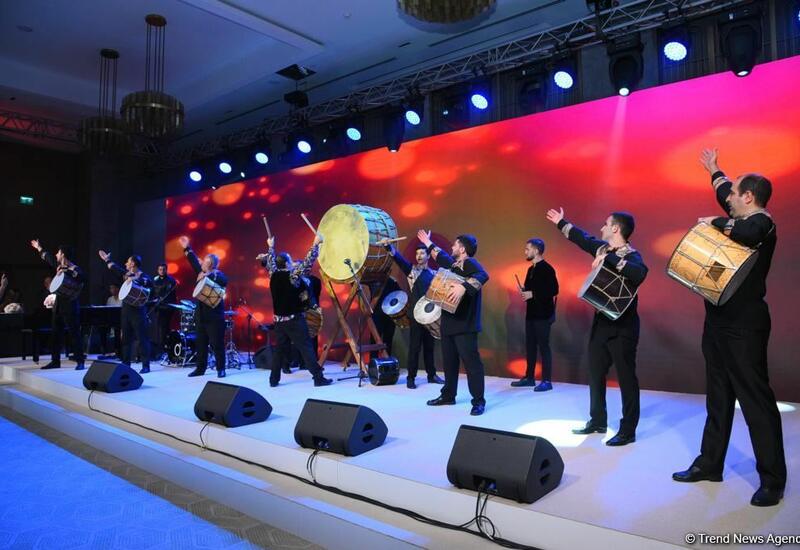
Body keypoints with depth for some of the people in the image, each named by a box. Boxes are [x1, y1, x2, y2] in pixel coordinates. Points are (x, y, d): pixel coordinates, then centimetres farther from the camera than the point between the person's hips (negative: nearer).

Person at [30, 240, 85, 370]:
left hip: (70, 305, -9)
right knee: (55, 334, 12)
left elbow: (83, 278, -33)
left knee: (74, 333, -8)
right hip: (58, 304, 9)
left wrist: (67, 271, -34)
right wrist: (39, 248, 45)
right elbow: (48, 258, 32)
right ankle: (55, 361, 20)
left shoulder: (75, 269, -12)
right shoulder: (59, 266, 12)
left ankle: (80, 362, -7)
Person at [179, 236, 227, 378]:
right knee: (200, 343, 10)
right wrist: (187, 248, 26)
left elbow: (224, 281, -30)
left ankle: (221, 369, 5)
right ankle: (200, 368, 18)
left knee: (217, 344, -3)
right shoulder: (202, 272, 10)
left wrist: (208, 276, -34)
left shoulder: (218, 275, -9)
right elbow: (195, 262, 23)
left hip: (214, 316, -7)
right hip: (201, 315, 7)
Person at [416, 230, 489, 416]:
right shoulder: (453, 265, 17)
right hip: (449, 322, 10)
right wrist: (428, 243, 48)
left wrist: (464, 287, -45)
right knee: (449, 361, 15)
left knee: (471, 361, -8)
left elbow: (483, 275, -32)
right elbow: (441, 257, 38)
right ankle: (448, 395, 26)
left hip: (465, 324, -10)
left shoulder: (470, 263, -11)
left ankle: (479, 401, -3)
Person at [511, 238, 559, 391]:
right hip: (531, 313, 9)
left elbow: (554, 290, -19)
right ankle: (529, 377, 20)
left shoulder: (547, 268, -12)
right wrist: (524, 291, 1)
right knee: (530, 346, 12)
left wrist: (532, 294, -19)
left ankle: (547, 381, 1)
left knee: (543, 346, -5)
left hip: (543, 314, -9)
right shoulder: (531, 269, 15)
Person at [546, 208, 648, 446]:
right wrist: (561, 223, 35)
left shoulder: (632, 256, -16)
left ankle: (627, 431, 9)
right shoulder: (603, 248, 7)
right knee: (595, 374, 15)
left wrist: (608, 259, -37)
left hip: (622, 326, -8)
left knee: (626, 378, 0)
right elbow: (584, 239, 25)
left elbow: (640, 274, -39)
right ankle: (598, 422, 28)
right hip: (601, 322, 8)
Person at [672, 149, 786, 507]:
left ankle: (772, 480, 4)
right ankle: (709, 464, 21)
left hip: (744, 326, -9)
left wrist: (715, 222, -18)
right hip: (718, 321, 9)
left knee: (755, 399, -5)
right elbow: (726, 195, 36)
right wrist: (714, 170, 49)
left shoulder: (762, 223, -10)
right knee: (718, 397, 13)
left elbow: (747, 233, -35)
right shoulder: (741, 220, 15)